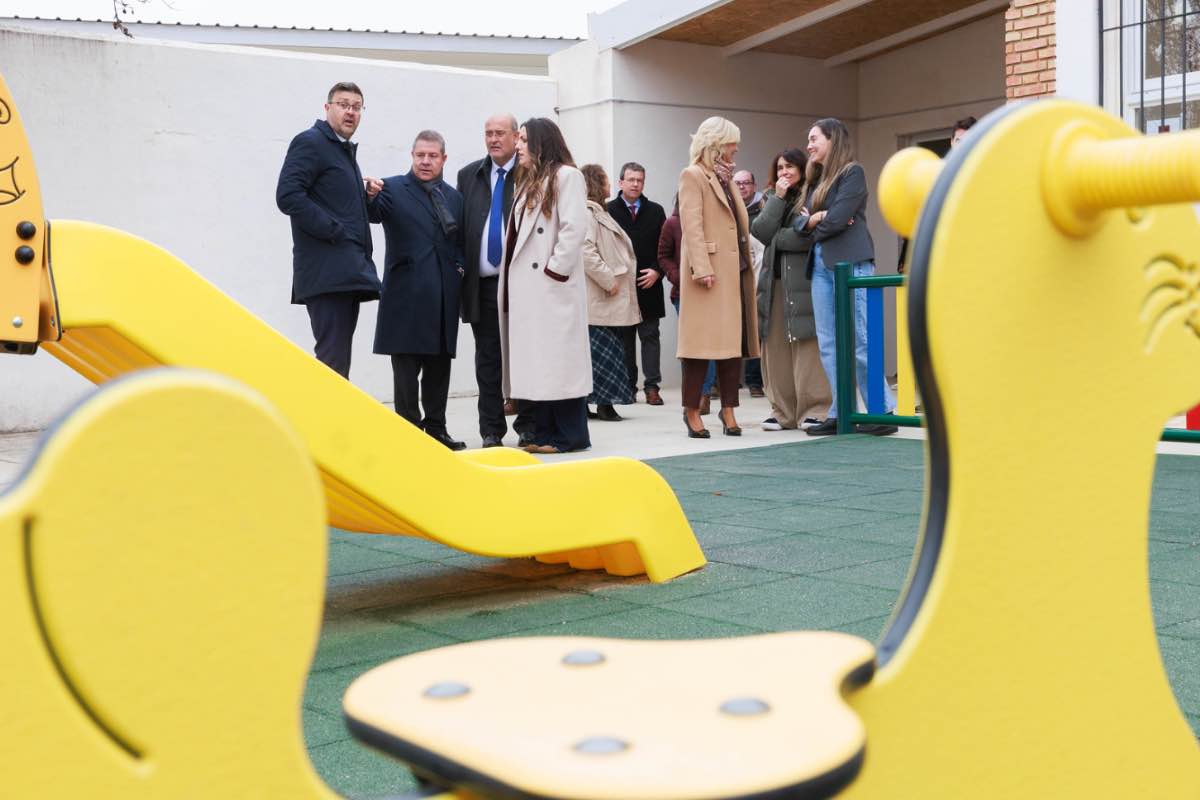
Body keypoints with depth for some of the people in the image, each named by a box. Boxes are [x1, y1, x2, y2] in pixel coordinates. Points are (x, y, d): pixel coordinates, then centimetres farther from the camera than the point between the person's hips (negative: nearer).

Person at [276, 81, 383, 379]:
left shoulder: (345, 150, 23)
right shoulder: (310, 142, -4)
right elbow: (287, 196, -16)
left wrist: (365, 193, 11)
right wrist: (333, 230, -17)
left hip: (349, 273, 9)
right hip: (327, 272, -9)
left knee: (337, 360, 10)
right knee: (333, 361, -12)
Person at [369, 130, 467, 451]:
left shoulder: (454, 196, 17)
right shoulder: (393, 189, 2)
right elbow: (373, 214, -17)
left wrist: (461, 269, 3)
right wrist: (369, 196, -38)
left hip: (444, 297, 5)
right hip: (407, 294, -4)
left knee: (440, 365, 9)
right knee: (406, 367, -1)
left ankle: (436, 429, 18)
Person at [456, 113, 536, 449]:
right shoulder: (468, 175, 13)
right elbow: (460, 227, 12)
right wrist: (461, 268, 5)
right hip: (483, 283, 3)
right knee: (488, 359, 7)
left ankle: (527, 427, 13)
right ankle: (492, 430, 13)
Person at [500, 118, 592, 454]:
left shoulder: (566, 175, -2)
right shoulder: (528, 181, 22)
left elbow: (575, 227, -13)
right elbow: (517, 233, 19)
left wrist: (556, 269, -14)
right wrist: (511, 280, 9)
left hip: (553, 285, -8)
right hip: (526, 286, 8)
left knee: (559, 357, -6)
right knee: (535, 360, 6)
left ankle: (570, 435, -1)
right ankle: (544, 433, 10)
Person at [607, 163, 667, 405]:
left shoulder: (655, 211, 9)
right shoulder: (608, 210, 1)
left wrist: (657, 271, -6)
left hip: (649, 285, 2)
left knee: (650, 336, 1)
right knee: (625, 338, 5)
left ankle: (652, 386, 1)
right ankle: (628, 387, 11)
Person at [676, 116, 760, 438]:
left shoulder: (725, 178, 22)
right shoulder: (693, 175, -3)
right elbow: (692, 226, -13)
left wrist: (747, 262, 12)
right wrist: (701, 268, -22)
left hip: (736, 270, 8)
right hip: (710, 271, -8)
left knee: (734, 340, 6)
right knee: (703, 339, -5)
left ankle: (728, 409, 11)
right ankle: (692, 411, 2)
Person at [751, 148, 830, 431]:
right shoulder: (771, 198, 19)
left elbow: (808, 236, -11)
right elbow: (761, 232, 3)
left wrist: (776, 238, 2)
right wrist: (778, 198, -1)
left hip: (803, 282, -5)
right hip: (774, 281, 5)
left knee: (807, 347, -8)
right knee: (775, 348, 2)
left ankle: (813, 410, -4)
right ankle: (783, 411, 7)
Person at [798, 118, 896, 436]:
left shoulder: (852, 172, -2)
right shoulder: (817, 180, 20)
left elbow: (837, 219, -13)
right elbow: (800, 222, 12)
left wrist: (813, 223, 4)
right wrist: (815, 219, -7)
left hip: (849, 263, -8)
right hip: (821, 265, 8)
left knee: (859, 342, -9)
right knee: (828, 345, 4)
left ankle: (883, 410, -4)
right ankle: (840, 413, 8)